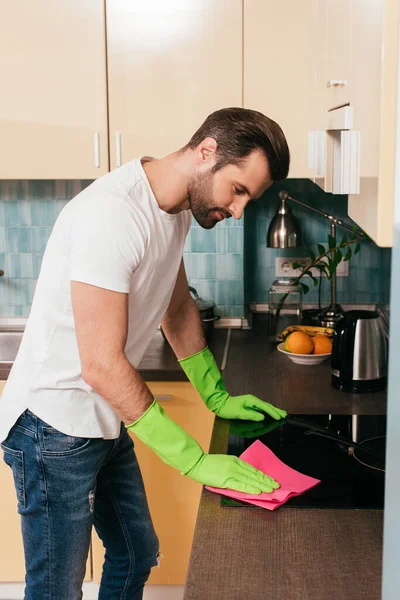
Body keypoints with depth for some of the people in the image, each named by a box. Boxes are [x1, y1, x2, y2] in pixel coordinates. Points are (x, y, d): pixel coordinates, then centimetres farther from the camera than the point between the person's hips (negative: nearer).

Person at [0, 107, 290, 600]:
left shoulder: (176, 207, 2)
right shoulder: (114, 212, -28)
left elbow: (178, 308, 16)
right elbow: (102, 365, -29)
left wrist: (217, 397, 10)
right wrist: (195, 461, -25)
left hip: (104, 421, 9)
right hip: (55, 427, -9)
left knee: (137, 556, 20)